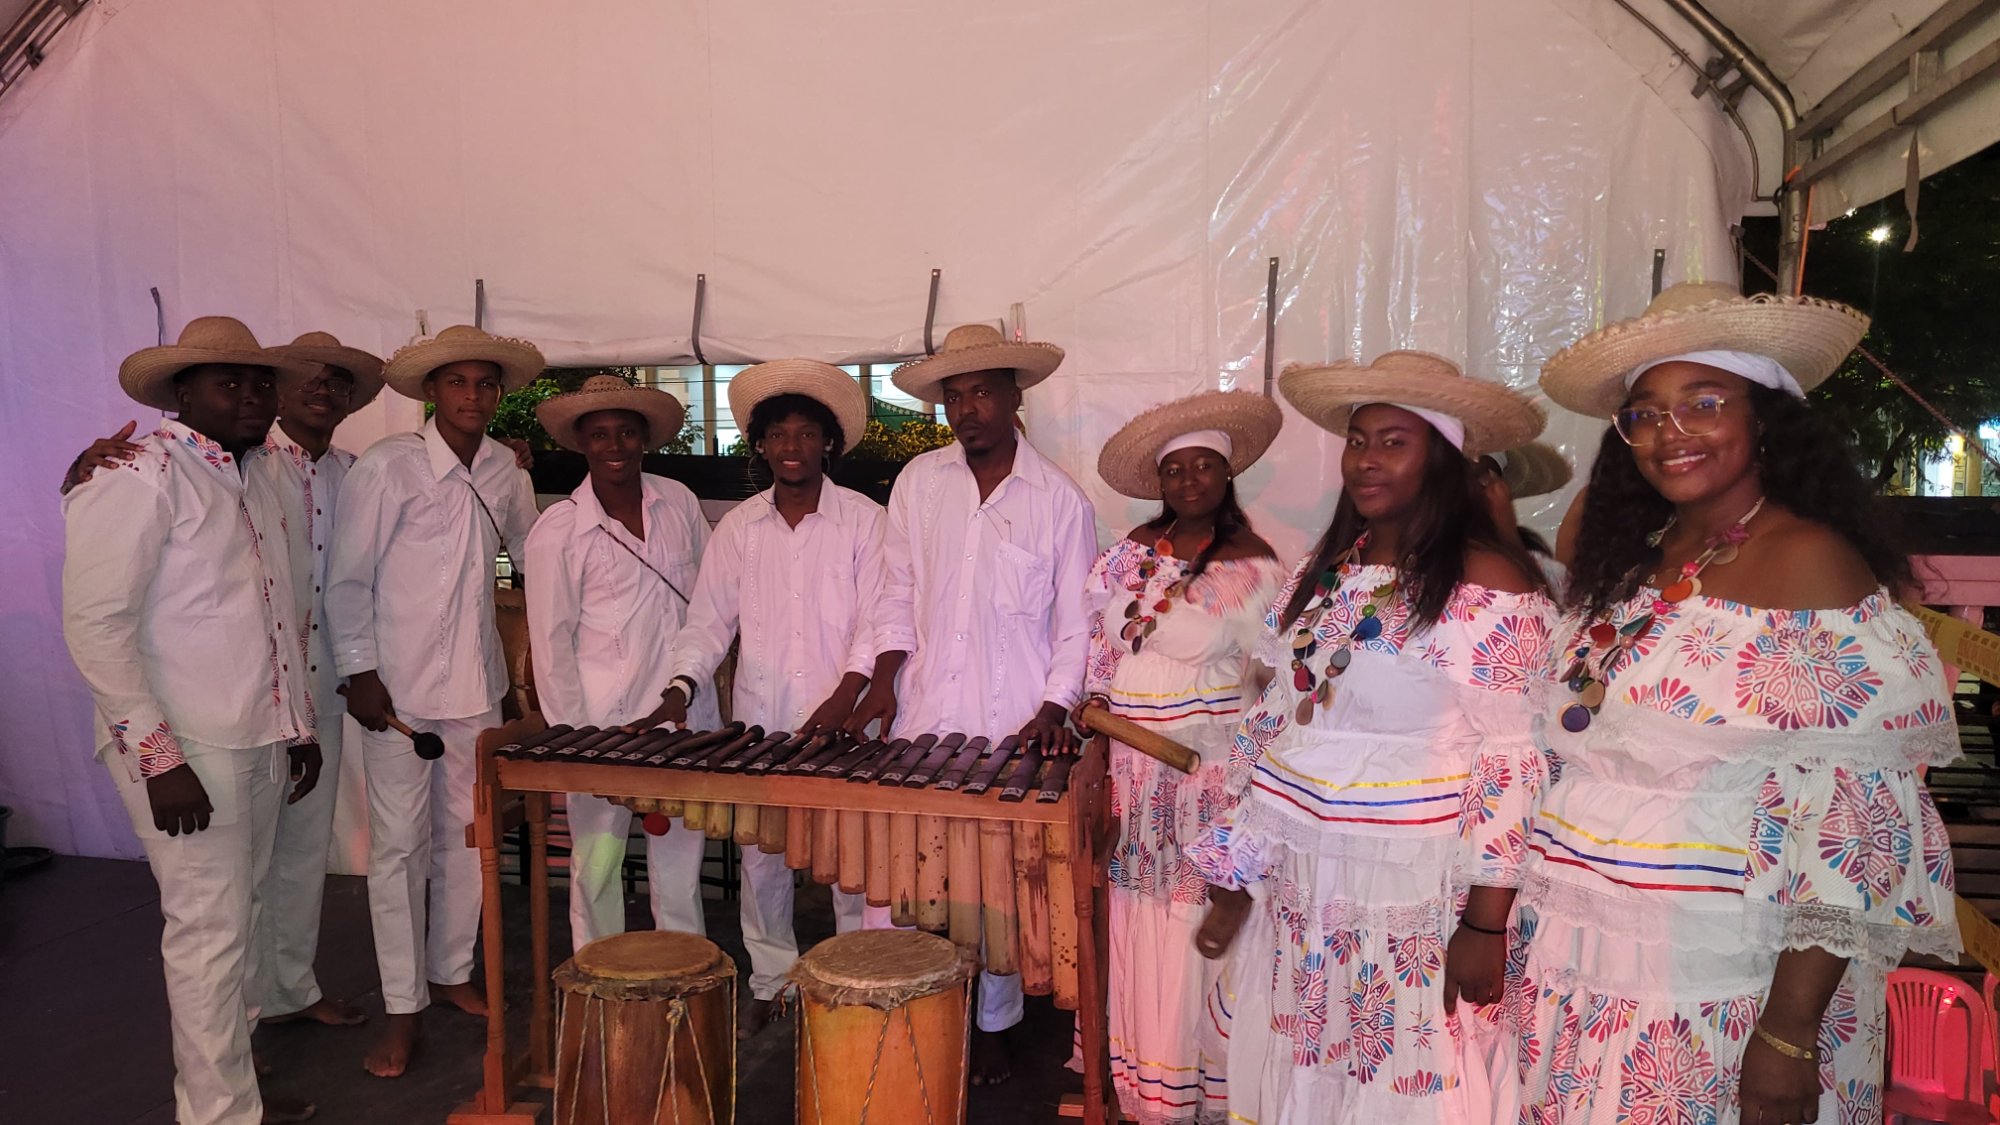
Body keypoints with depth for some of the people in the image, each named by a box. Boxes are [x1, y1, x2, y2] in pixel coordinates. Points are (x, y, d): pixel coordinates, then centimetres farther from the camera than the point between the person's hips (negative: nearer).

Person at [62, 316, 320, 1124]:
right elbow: (97, 626, -16)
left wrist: (299, 723, 16)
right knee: (210, 928, 1)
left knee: (242, 913, 17)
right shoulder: (141, 477, -12)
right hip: (188, 749, -8)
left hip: (260, 742, 8)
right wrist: (161, 759, -19)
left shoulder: (254, 476, 12)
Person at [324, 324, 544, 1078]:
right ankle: (403, 1009, 14)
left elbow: (533, 554, 18)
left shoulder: (506, 472, 3)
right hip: (398, 685, -4)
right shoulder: (386, 468, -9)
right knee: (399, 843, 2)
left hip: (476, 682, 5)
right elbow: (348, 578, -7)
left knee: (467, 834, 13)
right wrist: (359, 671, -10)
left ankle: (451, 972, 31)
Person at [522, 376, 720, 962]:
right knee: (597, 867, 6)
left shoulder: (679, 502, 4)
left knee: (681, 860, 13)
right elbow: (550, 643, -5)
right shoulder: (557, 531, -7)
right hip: (603, 725, -3)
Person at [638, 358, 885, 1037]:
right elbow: (709, 618, 9)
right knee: (761, 860, 10)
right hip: (758, 725, 3)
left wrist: (845, 700, -17)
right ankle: (771, 982, 26)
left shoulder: (863, 520, -2)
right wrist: (681, 688, -7)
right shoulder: (737, 528, 8)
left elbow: (875, 619, -6)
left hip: (841, 725, -3)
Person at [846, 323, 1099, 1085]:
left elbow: (1075, 623, 0)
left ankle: (992, 1027, 29)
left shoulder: (1060, 500, -3)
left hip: (1013, 731, -2)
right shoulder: (918, 481, 4)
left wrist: (1054, 710, -10)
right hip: (923, 721, 2)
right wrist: (884, 680, -1)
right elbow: (898, 592, 10)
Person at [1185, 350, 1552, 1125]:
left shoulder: (1490, 583, -12)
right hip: (1295, 882, 6)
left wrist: (1486, 920, -15)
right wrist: (1233, 874, 10)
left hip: (1412, 890, -6)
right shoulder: (1322, 572, 8)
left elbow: (1511, 761, -13)